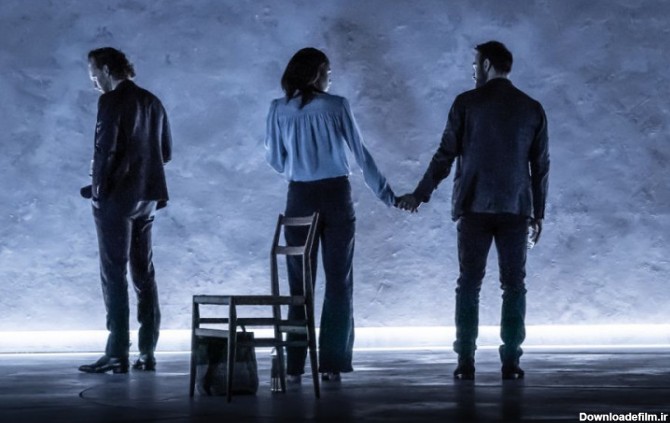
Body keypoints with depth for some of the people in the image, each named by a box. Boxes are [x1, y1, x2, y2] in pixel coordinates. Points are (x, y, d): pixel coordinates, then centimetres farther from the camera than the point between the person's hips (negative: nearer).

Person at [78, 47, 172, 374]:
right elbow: (166, 151, 13)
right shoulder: (151, 101, 11)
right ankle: (147, 353, 13)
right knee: (144, 273, 11)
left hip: (116, 198, -7)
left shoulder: (111, 101, -11)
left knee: (114, 273, -3)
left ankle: (117, 354, -3)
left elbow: (105, 149, -17)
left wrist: (99, 187, -7)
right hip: (146, 197, 7)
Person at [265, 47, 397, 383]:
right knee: (338, 281, 5)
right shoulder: (336, 106, -5)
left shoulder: (279, 109, 0)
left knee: (299, 282, 8)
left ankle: (294, 366, 6)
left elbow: (274, 159, 6)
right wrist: (386, 194, 4)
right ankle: (332, 364, 4)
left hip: (299, 198, 2)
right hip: (336, 197, -2)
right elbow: (361, 154, -2)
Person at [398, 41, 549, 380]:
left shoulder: (467, 103, -1)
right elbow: (540, 165, 6)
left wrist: (420, 194, 10)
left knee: (469, 283, 4)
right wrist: (538, 213, 12)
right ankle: (511, 362, 1)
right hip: (516, 209, 1)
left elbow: (445, 155, 0)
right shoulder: (532, 108, 5)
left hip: (474, 207, -1)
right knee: (513, 285, 5)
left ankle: (465, 362, 1)